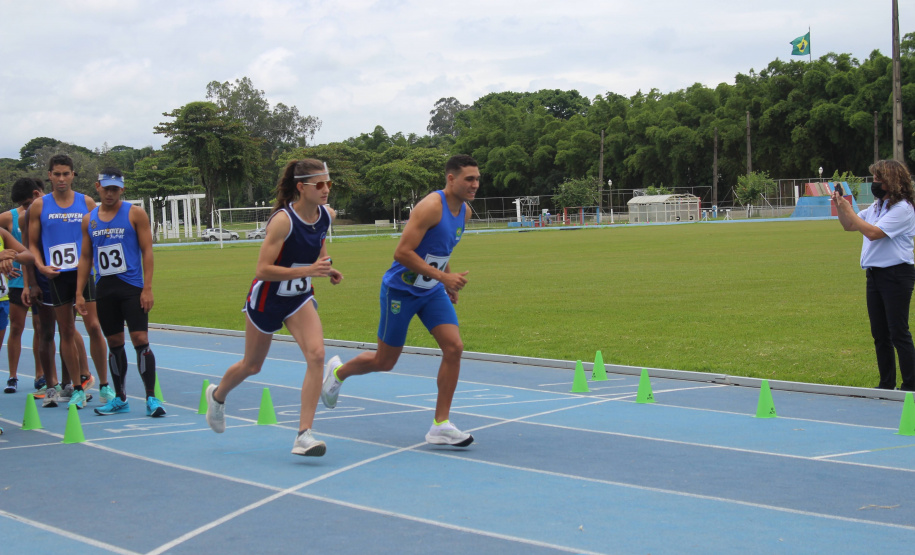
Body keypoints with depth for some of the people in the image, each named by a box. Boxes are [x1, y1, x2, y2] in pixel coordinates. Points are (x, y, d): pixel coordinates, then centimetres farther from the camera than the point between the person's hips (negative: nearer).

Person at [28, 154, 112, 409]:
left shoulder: (87, 203, 5)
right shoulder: (39, 206, 5)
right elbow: (32, 243, 8)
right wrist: (41, 266, -8)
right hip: (57, 275, 1)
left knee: (93, 326, -7)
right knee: (66, 332, 4)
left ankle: (104, 385, 4)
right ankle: (78, 388, 12)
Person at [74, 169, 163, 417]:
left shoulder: (135, 214, -1)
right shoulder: (89, 220, 10)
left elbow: (147, 251, -5)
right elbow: (85, 257, 15)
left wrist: (147, 288, -12)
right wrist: (79, 293, 8)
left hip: (132, 287, -4)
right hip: (104, 289, 4)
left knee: (140, 340, -11)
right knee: (114, 344, 9)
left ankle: (151, 397, -9)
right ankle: (120, 398, 18)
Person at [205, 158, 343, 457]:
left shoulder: (325, 216, -7)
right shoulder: (283, 219, -27)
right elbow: (263, 269, -28)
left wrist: (325, 268, -5)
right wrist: (308, 270, -36)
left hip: (300, 298, 4)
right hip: (267, 298, -4)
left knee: (316, 355, -20)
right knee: (252, 365, 16)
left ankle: (304, 435, -19)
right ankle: (217, 395, 50)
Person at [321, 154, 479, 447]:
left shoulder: (464, 212, 3)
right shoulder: (431, 207, -24)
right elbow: (402, 252, -28)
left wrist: (450, 282, 15)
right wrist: (443, 276, -29)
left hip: (432, 291, 7)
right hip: (400, 290, -7)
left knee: (454, 348, -10)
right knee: (384, 362, 5)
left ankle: (440, 426, -5)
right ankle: (338, 371, 38)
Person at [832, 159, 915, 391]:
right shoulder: (876, 206, 14)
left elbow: (873, 232, -21)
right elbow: (849, 226, 22)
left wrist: (848, 209, -16)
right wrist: (839, 206, 5)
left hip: (896, 274, -9)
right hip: (875, 274, 9)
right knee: (880, 334, 11)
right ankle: (887, 385, 19)